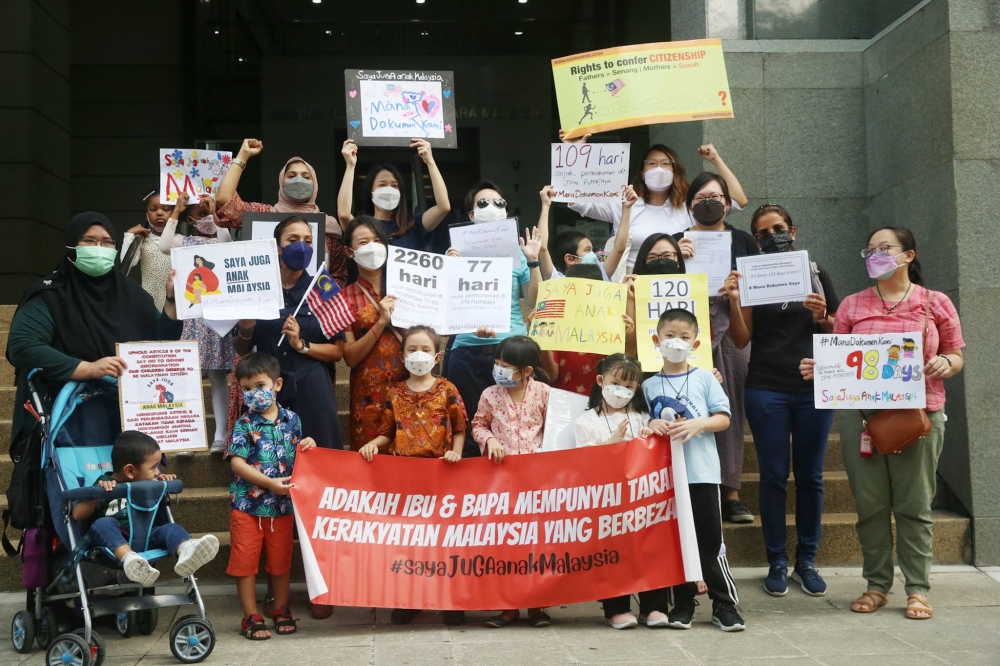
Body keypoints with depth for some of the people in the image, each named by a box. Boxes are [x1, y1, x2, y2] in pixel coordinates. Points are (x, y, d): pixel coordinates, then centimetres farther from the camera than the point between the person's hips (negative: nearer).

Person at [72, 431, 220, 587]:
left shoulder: (146, 484, 15)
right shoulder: (105, 484, -1)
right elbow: (78, 515, -9)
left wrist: (162, 484, 15)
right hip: (113, 541, -4)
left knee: (171, 528, -21)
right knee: (103, 524, -33)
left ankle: (186, 551, -57)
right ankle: (129, 559, -60)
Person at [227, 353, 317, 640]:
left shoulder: (292, 419, 2)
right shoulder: (245, 424, -7)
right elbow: (237, 463, -14)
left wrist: (307, 447, -8)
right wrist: (270, 483, -21)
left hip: (283, 504, 3)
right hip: (248, 504, -2)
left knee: (281, 560, 13)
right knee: (245, 561, 2)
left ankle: (280, 610, 29)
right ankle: (251, 617, 13)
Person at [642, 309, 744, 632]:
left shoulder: (705, 378, 4)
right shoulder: (649, 385, 8)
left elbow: (723, 418, 0)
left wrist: (697, 424, -17)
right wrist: (651, 425, -11)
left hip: (701, 472, -2)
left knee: (710, 541, 0)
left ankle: (725, 605, 10)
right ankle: (683, 604, 17)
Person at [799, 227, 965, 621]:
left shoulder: (936, 303, 7)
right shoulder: (852, 306, 11)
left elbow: (956, 357, 9)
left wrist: (945, 363, -13)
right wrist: (820, 368, -10)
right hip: (860, 414, 2)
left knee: (914, 504, 0)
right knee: (870, 503, 3)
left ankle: (917, 589, 9)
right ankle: (877, 585, 13)